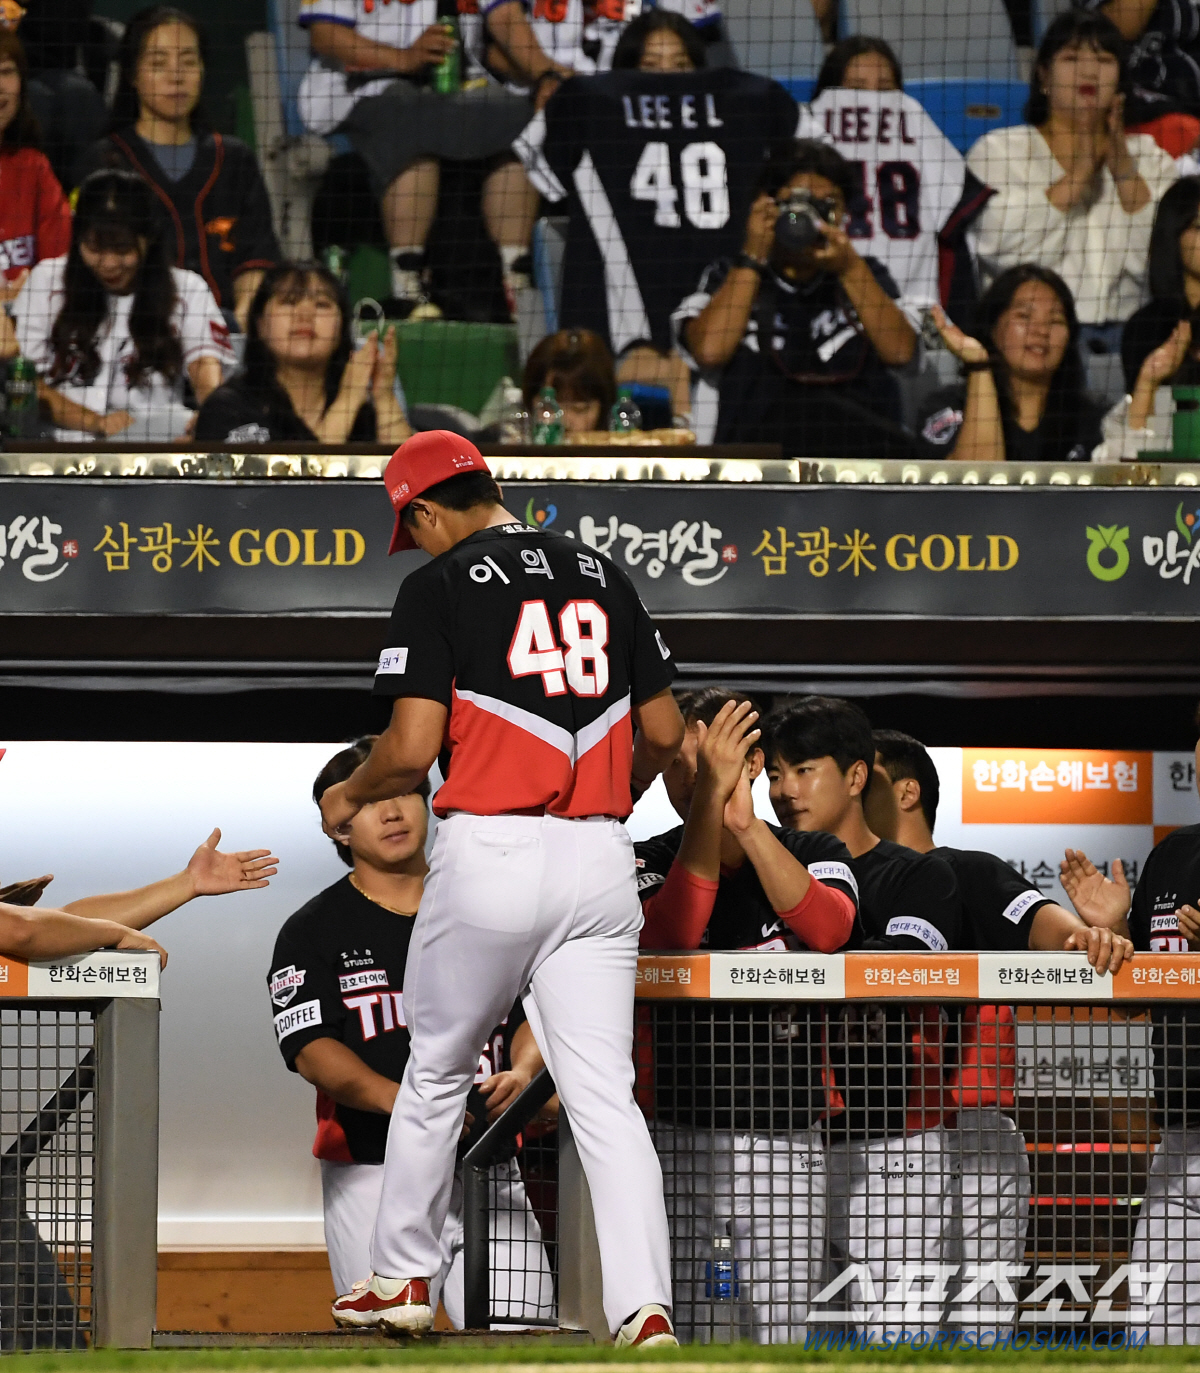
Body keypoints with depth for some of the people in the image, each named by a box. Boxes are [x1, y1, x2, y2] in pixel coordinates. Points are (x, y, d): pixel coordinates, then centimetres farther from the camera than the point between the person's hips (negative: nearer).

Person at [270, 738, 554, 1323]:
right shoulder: (313, 930, 6)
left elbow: (533, 1015, 9)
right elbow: (311, 1049, -7)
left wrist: (522, 1072, -16)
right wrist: (404, 1101, -25)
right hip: (374, 1177, -2)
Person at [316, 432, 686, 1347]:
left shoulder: (440, 585, -3)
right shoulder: (603, 575, 12)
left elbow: (412, 749, -10)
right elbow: (665, 732, 14)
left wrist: (348, 797, 11)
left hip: (490, 853, -4)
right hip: (600, 860, 4)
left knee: (437, 1071, 16)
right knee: (605, 1094, -1)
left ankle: (401, 1279, 27)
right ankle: (645, 1310, -13)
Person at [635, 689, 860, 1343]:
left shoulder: (813, 853, 6)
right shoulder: (649, 862, 4)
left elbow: (829, 931, -16)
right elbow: (673, 934, -19)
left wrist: (745, 822, -23)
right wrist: (711, 798, -25)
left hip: (786, 1140, 0)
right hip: (678, 1135, 0)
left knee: (781, 1341, -4)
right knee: (675, 1335, -1)